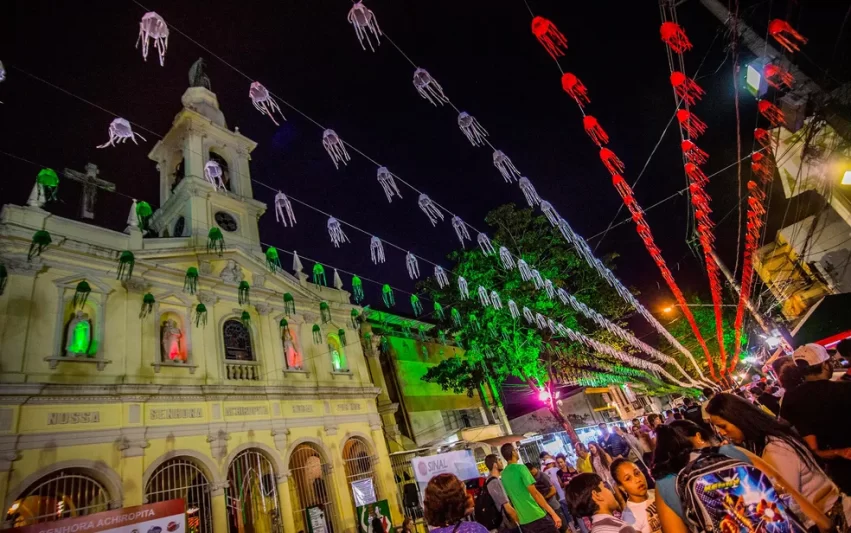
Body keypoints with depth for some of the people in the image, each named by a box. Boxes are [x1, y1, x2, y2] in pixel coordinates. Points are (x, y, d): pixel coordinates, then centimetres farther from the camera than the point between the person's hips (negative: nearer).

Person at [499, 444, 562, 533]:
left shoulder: (503, 475, 7)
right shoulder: (520, 468, -14)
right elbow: (535, 493, -18)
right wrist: (553, 514, -15)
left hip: (523, 521, 7)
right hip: (537, 517, -7)